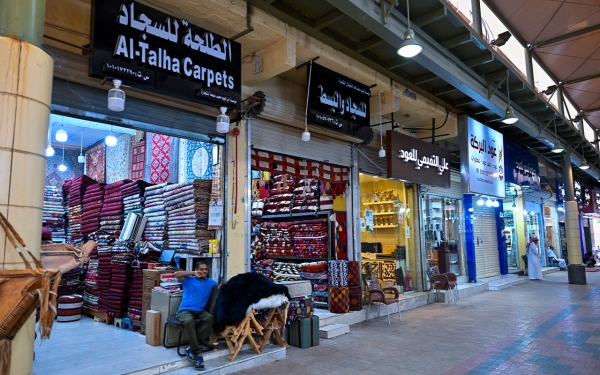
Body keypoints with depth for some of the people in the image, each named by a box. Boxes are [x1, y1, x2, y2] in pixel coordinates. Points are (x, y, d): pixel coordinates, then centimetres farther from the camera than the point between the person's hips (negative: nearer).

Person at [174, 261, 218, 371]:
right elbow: (176, 274, -8)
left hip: (200, 311, 3)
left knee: (210, 318, -31)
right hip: (185, 310, -3)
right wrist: (193, 273, -9)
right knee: (189, 321, -38)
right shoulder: (189, 280, 9)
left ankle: (192, 348, -26)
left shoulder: (211, 282, 17)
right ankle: (198, 353, -31)